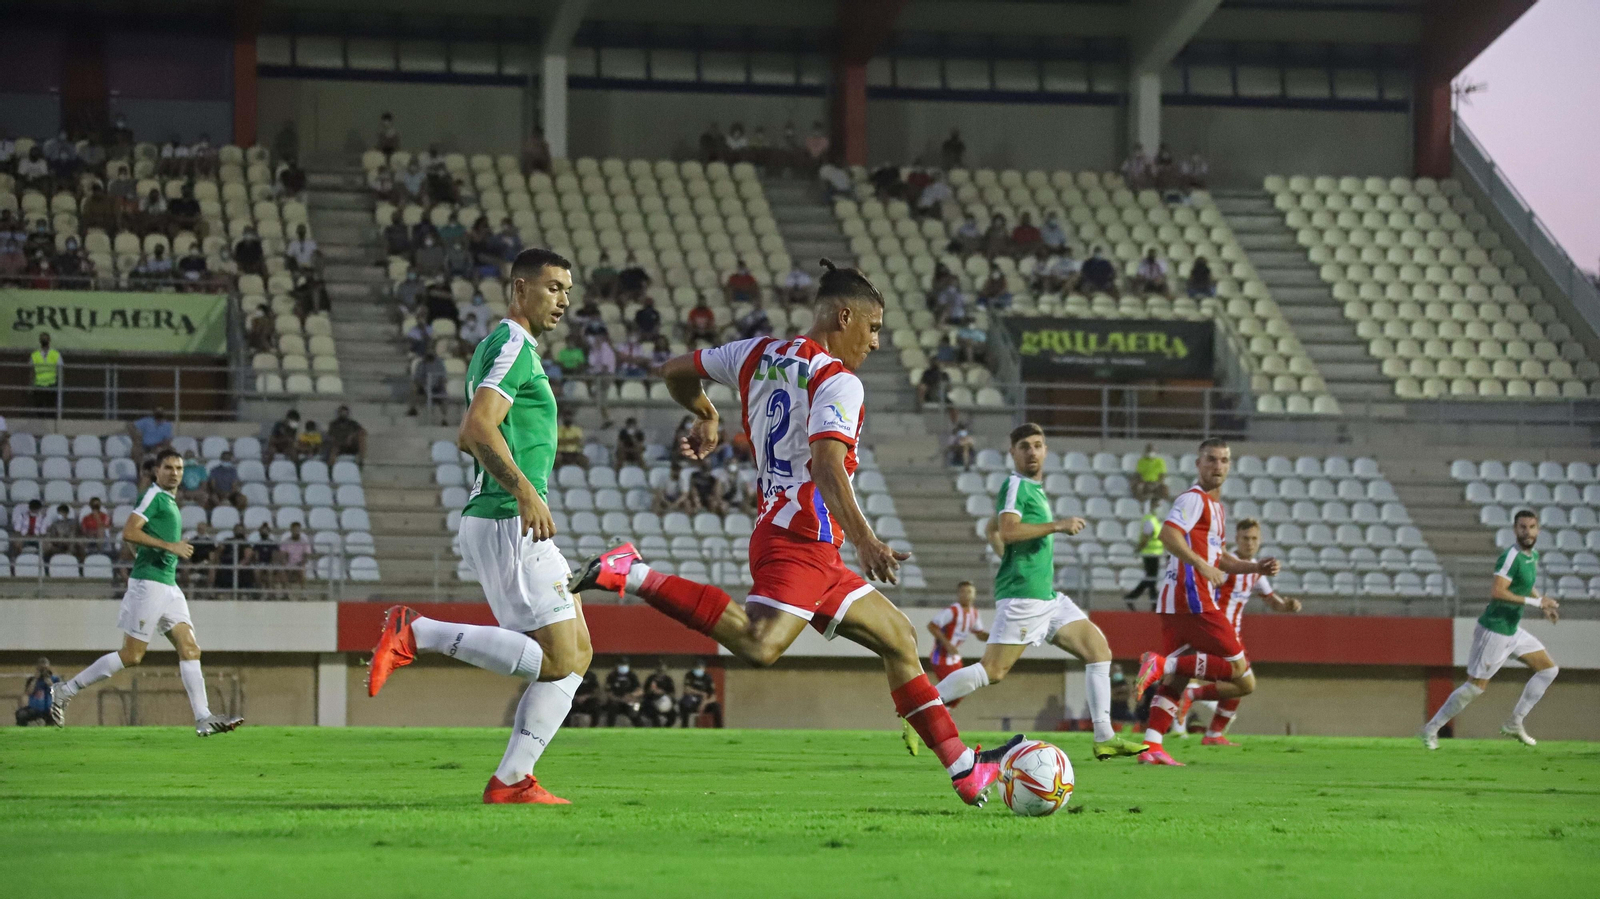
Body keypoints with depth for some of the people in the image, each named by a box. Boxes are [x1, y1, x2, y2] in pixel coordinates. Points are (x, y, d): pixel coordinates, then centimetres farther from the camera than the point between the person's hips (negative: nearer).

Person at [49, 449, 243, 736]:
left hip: (168, 585, 9)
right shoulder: (153, 496, -8)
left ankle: (203, 719, -8)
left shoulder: (169, 501, 20)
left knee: (190, 649, -2)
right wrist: (169, 546, -20)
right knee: (132, 655, -7)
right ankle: (66, 691, 2)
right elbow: (129, 533, -19)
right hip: (149, 583, -9)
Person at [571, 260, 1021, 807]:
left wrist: (706, 417, 48)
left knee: (898, 641, 14)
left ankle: (964, 770, 13)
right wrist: (864, 541, -34)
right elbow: (826, 467, -24)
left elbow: (676, 371, 28)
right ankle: (631, 575, -23)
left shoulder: (760, 354, 18)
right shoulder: (838, 382, -8)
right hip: (803, 540, -11)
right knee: (758, 646, -31)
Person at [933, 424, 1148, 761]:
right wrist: (1057, 525, -20)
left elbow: (991, 530, 32)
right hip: (1022, 594, -9)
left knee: (1098, 648, 2)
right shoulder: (1016, 486, -6)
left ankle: (1104, 738, -1)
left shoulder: (1035, 489, 21)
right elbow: (1006, 531, -22)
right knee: (994, 670, -13)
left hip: (1047, 595, 9)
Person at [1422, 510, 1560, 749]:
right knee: (1475, 688, -4)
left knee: (1549, 669, 7)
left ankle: (1514, 724, 12)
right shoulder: (1511, 557, -22)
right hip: (1494, 631, -9)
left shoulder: (1532, 555, 8)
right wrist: (1535, 602, -29)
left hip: (1512, 630, 9)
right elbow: (1496, 593, -32)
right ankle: (1432, 728, 12)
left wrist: (1543, 604, 13)